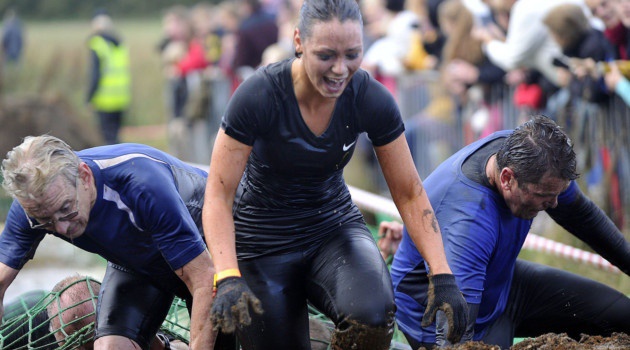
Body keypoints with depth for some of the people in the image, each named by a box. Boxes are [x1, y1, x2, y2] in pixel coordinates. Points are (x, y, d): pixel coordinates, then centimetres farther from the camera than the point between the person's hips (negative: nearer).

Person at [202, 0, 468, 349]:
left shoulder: (371, 99, -15)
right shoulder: (258, 95, -24)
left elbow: (409, 193, -7)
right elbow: (218, 195, -21)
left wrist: (442, 276, -17)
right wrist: (228, 278, -35)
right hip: (264, 239, -1)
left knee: (372, 316, -29)